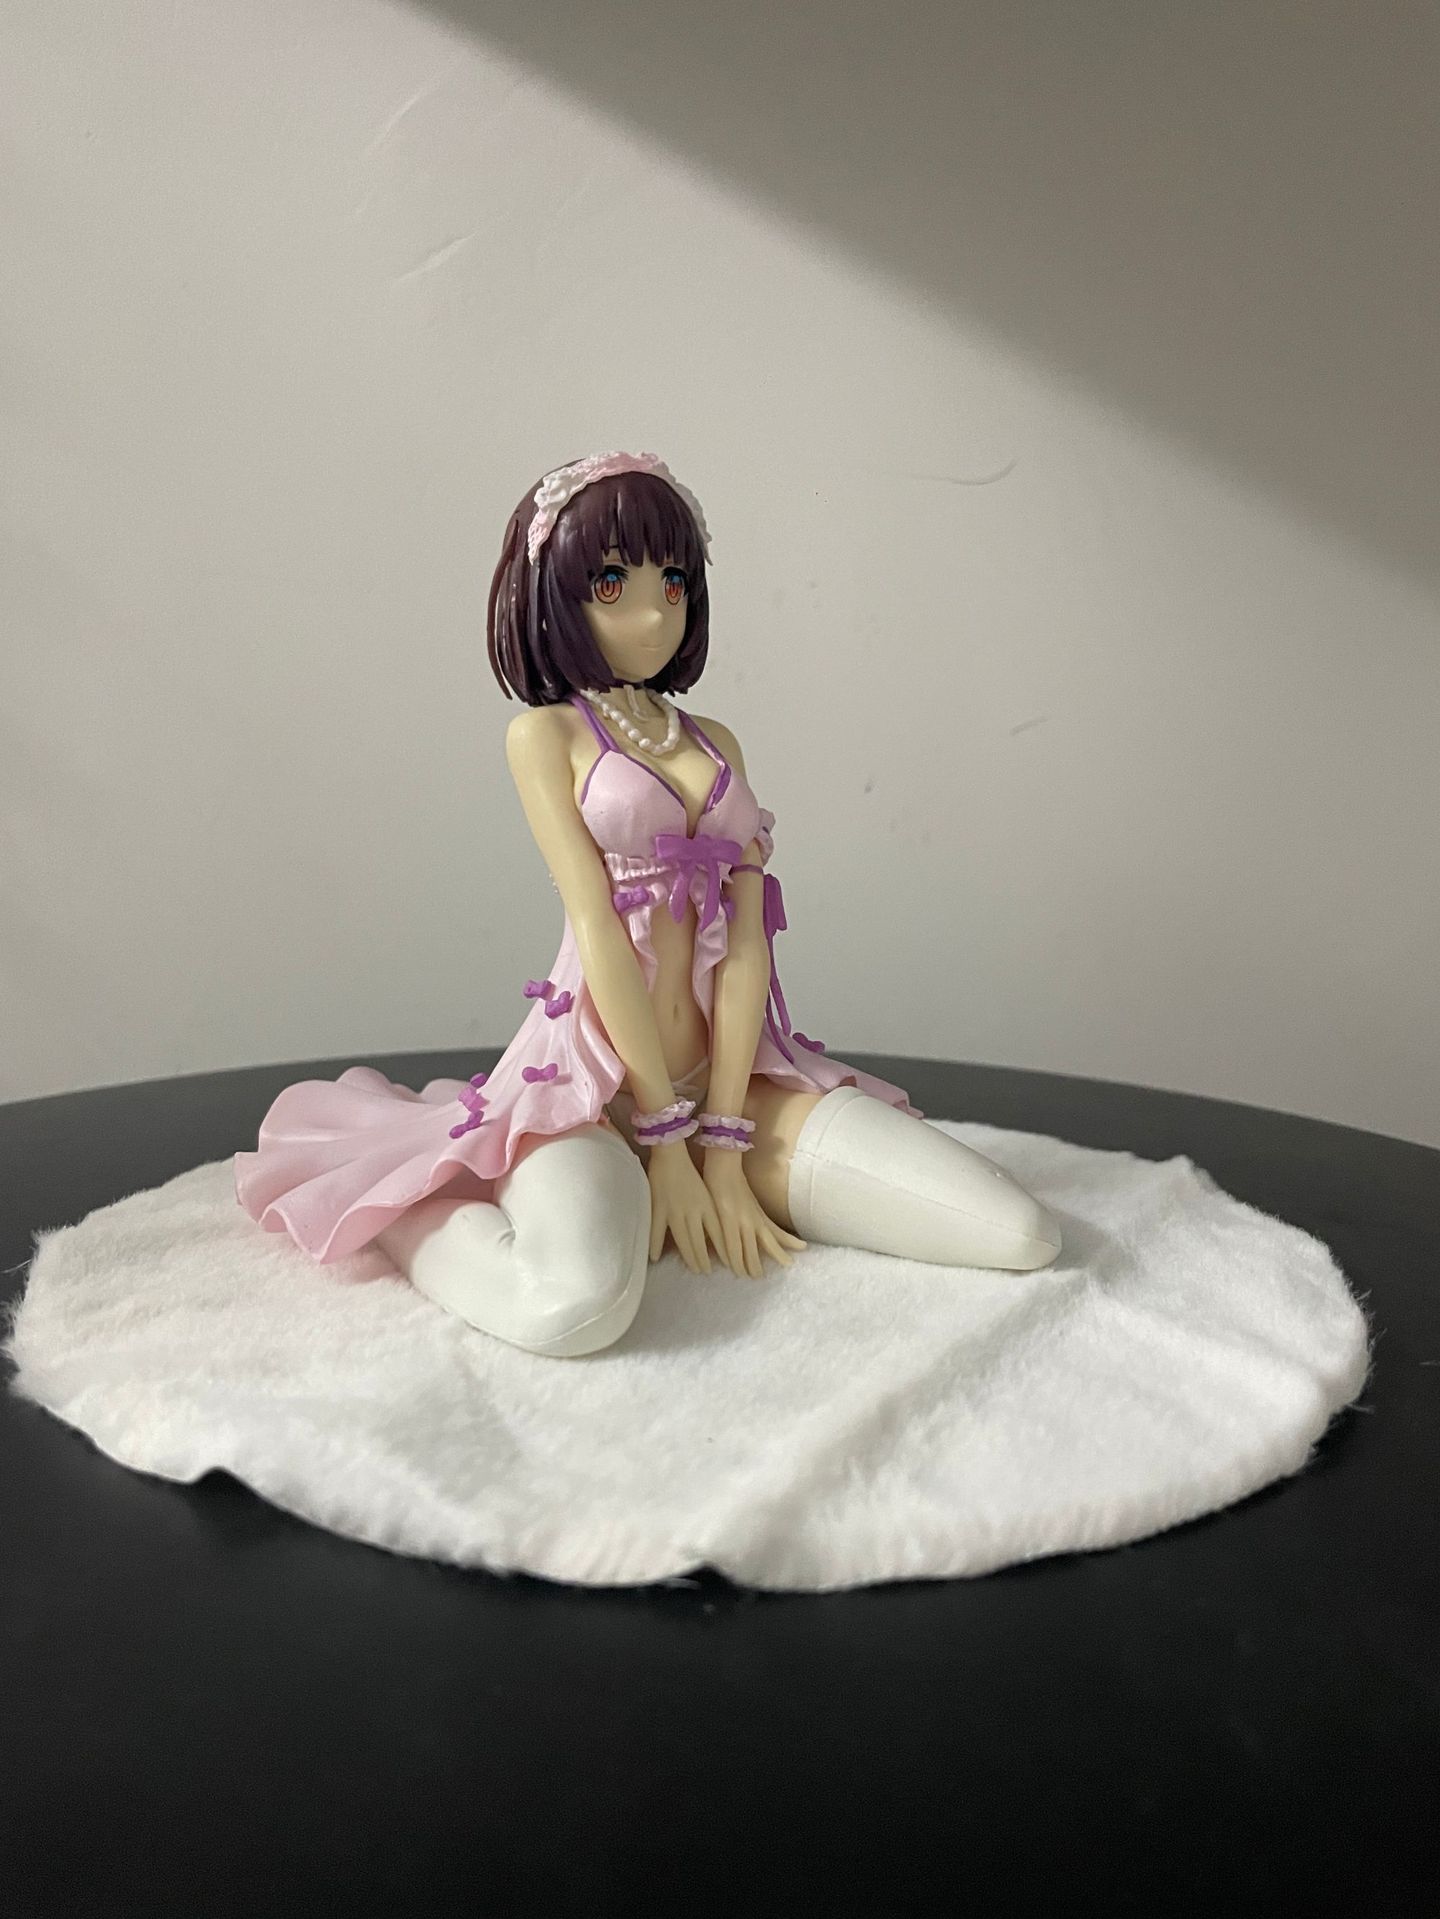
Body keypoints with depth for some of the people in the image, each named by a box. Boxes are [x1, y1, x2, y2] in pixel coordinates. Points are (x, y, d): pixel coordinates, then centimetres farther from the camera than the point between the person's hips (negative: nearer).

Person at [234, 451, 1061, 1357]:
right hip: (591, 1082, -5)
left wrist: (722, 1147, -7)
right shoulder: (546, 734, 2)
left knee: (1025, 1238, -9)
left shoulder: (715, 744, 14)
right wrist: (667, 1139, -13)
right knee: (575, 1306, -37)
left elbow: (745, 940, 3)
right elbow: (598, 931, -7)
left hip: (730, 1071, 5)